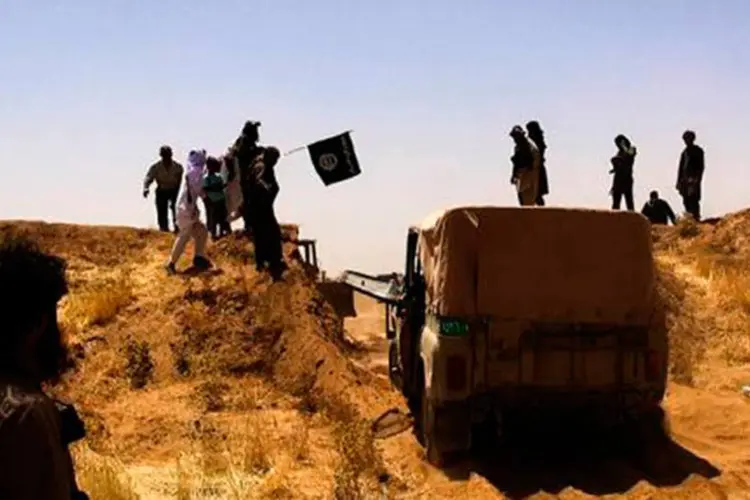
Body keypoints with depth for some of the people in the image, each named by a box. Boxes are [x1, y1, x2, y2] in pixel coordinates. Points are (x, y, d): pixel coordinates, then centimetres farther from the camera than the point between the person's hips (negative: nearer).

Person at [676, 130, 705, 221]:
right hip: (685, 180, 6)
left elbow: (701, 166, -4)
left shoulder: (698, 151, 1)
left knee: (693, 200, -15)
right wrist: (679, 181, 16)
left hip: (693, 179, -6)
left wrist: (697, 179, -14)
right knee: (686, 201, 3)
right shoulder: (684, 152, 20)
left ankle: (695, 218, -18)